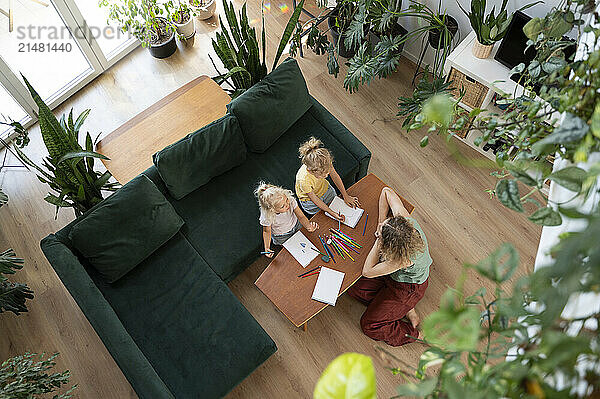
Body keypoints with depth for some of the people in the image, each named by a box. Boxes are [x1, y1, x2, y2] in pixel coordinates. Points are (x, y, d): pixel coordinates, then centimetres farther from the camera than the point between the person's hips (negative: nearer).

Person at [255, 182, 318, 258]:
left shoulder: (291, 200, -36)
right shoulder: (267, 217, -39)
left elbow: (301, 216, -25)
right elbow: (266, 231, -18)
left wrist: (308, 226, -45)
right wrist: (267, 247, -32)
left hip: (296, 226, 3)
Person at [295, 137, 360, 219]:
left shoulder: (325, 162, -32)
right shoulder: (304, 179, -43)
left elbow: (335, 176, -13)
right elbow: (314, 199, -27)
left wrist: (345, 196, -9)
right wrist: (332, 213, -29)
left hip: (324, 188, 4)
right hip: (309, 199, -4)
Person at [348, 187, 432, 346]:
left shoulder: (404, 258, -44)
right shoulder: (403, 217, -30)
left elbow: (367, 271, -31)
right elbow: (386, 191, -12)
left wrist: (379, 240, -33)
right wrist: (382, 224, -15)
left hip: (408, 289, -7)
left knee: (369, 325, 1)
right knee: (355, 288, 4)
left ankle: (418, 335, 9)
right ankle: (406, 309, 9)